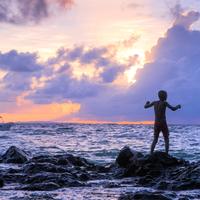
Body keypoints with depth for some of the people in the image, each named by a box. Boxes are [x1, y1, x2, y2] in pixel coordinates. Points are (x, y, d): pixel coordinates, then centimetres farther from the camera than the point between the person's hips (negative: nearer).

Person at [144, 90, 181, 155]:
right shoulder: (164, 103, -9)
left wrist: (147, 103, 43)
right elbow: (173, 109, -15)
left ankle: (151, 155, -1)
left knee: (155, 140, 11)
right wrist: (178, 106, 7)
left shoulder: (154, 102, 6)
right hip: (163, 124, -5)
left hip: (156, 124, 5)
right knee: (166, 140, 6)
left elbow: (145, 107, 20)